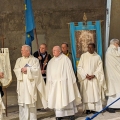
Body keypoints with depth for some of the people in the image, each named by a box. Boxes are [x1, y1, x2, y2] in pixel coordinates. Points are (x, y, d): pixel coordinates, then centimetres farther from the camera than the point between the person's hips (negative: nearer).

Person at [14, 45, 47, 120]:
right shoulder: (19, 60, 14)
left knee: (31, 102, -3)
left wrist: (27, 69, -12)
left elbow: (36, 70, -8)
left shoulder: (34, 60, 3)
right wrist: (21, 69, -13)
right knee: (22, 102, 1)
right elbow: (15, 70, 6)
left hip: (30, 84, -3)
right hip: (22, 84, 4)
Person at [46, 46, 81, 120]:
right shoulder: (51, 61, 12)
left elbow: (69, 71, -7)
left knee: (66, 98, -1)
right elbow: (49, 73, 14)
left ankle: (71, 113, 8)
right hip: (54, 83, 5)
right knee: (56, 99, 3)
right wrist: (49, 82, 6)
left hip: (63, 83, -5)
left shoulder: (65, 59, -5)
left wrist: (70, 82, -11)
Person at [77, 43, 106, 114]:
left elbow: (100, 68, 1)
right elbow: (79, 67, -1)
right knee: (86, 94, -1)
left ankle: (95, 108, 5)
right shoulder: (83, 56, 2)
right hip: (85, 79, 0)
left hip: (94, 79, 0)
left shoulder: (97, 57, 2)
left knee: (95, 93, -1)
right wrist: (86, 75, -11)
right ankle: (87, 108, 4)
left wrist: (93, 75, -12)